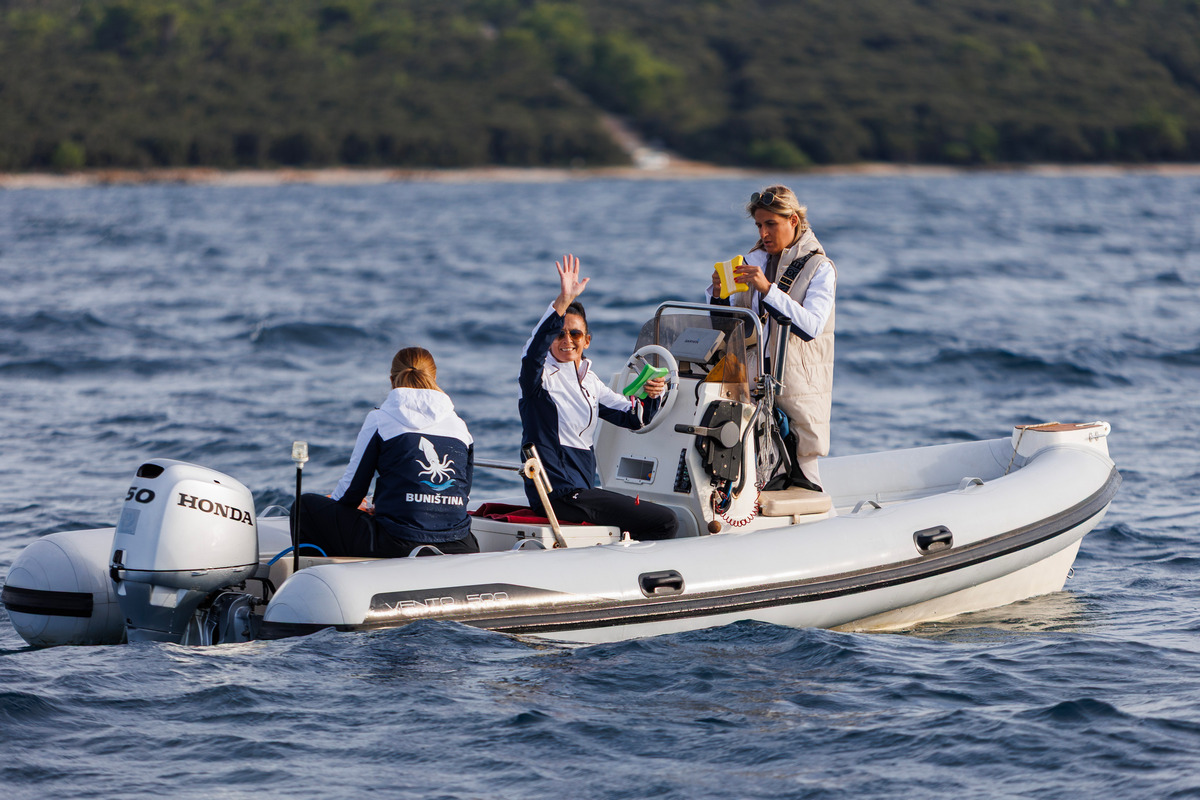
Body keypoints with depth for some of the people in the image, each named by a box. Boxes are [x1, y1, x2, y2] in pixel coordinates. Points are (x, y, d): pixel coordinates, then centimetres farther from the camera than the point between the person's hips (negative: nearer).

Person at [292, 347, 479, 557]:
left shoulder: (379, 420, 1)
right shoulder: (459, 425, 12)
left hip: (395, 547, -4)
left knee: (305, 506, 15)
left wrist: (333, 503, 30)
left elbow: (353, 488, 5)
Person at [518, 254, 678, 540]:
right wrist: (563, 301, -43)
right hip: (557, 494, -9)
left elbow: (634, 417, 15)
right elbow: (533, 351, -31)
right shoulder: (542, 376, -8)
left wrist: (653, 396, -9)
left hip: (581, 491, 9)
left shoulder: (589, 382, 15)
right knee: (666, 522, -10)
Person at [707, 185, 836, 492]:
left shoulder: (819, 268, -4)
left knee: (799, 471, -6)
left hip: (799, 391, -4)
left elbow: (811, 326, -20)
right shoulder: (755, 260, 11)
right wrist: (719, 296, -9)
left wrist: (767, 289, -27)